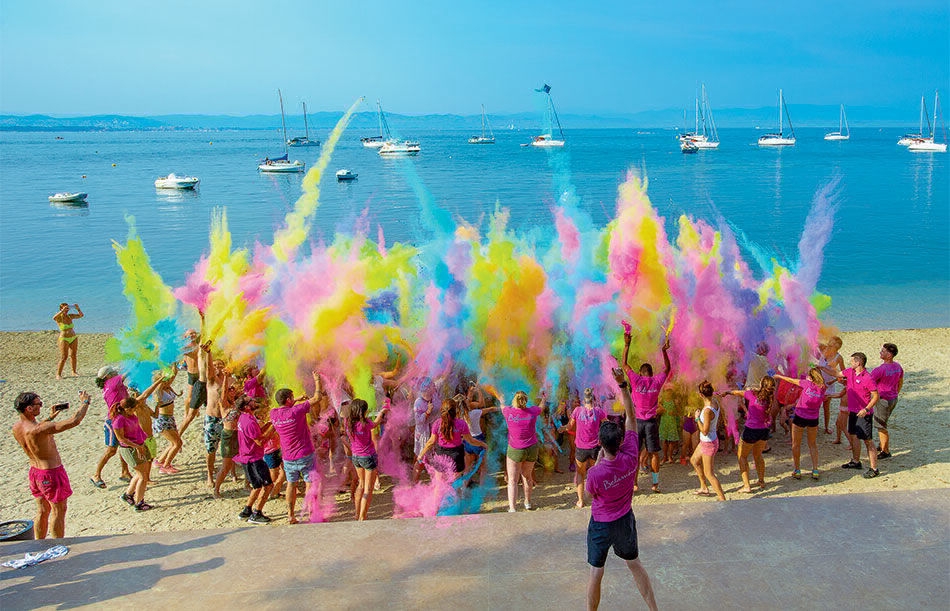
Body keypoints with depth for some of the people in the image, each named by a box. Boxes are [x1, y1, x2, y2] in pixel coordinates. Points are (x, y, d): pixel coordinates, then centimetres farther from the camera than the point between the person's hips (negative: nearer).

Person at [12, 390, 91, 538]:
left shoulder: (16, 428, -6)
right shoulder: (40, 430, -31)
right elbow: (74, 421, -31)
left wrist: (50, 417, 14)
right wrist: (85, 402, -16)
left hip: (34, 471, 8)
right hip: (52, 473, -8)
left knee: (42, 511, 22)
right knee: (59, 512, 9)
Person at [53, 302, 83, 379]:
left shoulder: (70, 316, 5)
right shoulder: (59, 318, -9)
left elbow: (81, 315, 5)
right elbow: (54, 318, -32)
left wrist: (77, 308, -11)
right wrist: (62, 311, -36)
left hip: (74, 338, 5)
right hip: (64, 339, -5)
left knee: (73, 355, 9)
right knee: (64, 357, -10)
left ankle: (74, 372, 19)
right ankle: (58, 374, -5)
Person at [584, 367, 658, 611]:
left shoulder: (595, 473, -31)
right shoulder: (631, 458, -21)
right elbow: (631, 416, -15)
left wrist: (598, 459, -7)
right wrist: (622, 384, -15)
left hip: (601, 525, -4)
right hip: (625, 521, 4)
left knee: (595, 573, 11)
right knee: (635, 565, 24)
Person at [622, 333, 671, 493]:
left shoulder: (636, 380, -4)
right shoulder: (657, 381, 0)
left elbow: (624, 364, 6)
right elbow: (667, 368, 17)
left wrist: (627, 344, 9)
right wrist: (664, 351, 18)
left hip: (637, 421, -1)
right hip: (651, 421, 1)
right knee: (653, 453, 6)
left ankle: (634, 484, 6)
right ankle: (655, 484, 9)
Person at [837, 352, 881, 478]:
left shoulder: (868, 378, -21)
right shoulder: (850, 372, 2)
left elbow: (876, 396, -17)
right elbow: (837, 374, 17)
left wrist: (866, 409, -25)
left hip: (864, 414, -8)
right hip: (853, 411, 9)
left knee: (868, 441, -5)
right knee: (853, 436, 19)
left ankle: (874, 469, 1)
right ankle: (856, 461, 35)